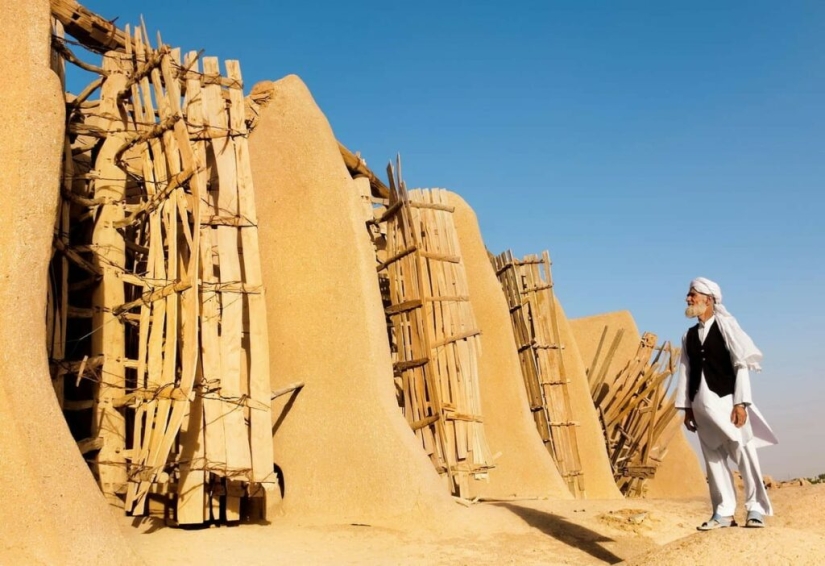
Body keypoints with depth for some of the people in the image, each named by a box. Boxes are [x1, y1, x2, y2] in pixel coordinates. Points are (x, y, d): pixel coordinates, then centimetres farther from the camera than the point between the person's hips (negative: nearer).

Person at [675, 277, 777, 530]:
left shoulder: (726, 325, -4)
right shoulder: (689, 335, 10)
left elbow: (742, 365, -7)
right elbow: (685, 371, 11)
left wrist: (741, 403, -13)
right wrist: (687, 406, 8)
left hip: (726, 399, -5)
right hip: (702, 405, 5)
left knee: (743, 453, -3)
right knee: (713, 458, 5)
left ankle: (756, 508, 8)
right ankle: (724, 512, 11)